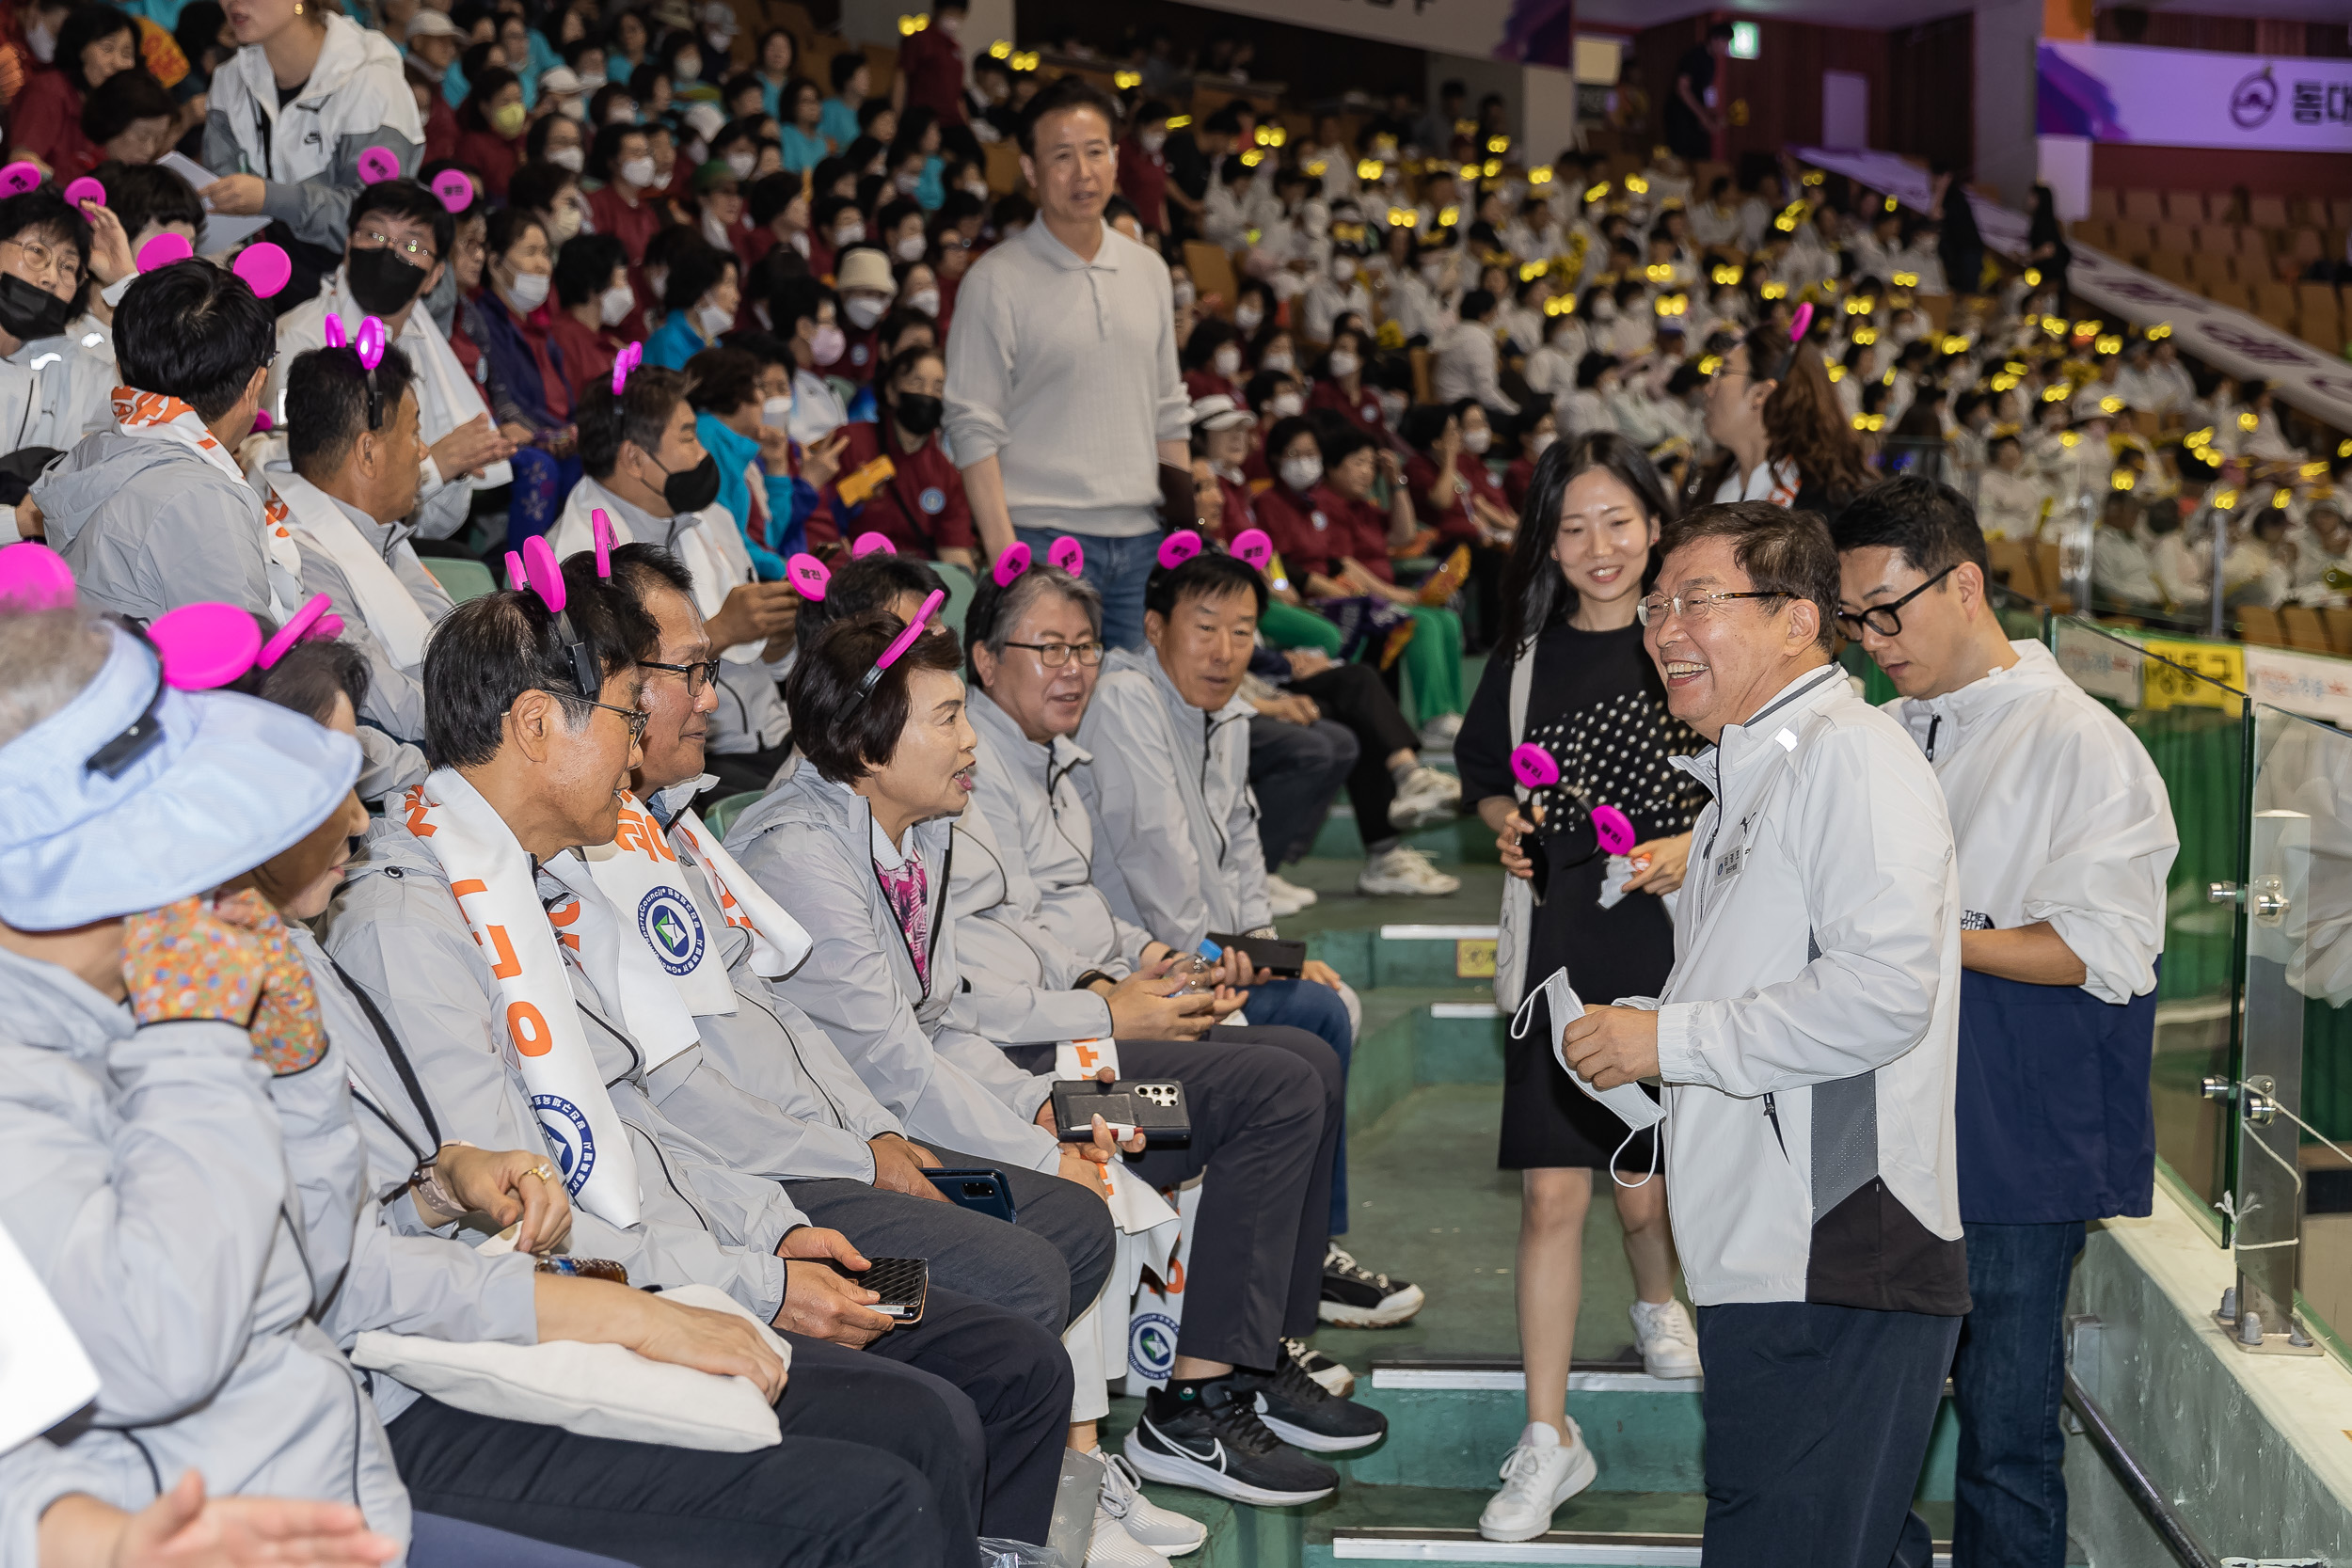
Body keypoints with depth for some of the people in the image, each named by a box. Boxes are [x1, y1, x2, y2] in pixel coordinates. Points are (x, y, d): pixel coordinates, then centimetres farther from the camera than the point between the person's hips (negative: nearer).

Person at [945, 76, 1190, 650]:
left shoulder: (1149, 272, 14)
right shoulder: (996, 280, -4)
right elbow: (973, 426, -8)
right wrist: (1003, 553, -16)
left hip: (1140, 539, 5)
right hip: (1044, 538, -5)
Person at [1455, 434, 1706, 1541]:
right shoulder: (1528, 655, 6)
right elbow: (1480, 763, 22)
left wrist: (1697, 848, -16)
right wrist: (1505, 820, 2)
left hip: (1673, 939, -2)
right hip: (1557, 942, 2)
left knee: (1645, 1187, 8)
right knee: (1551, 1195, -2)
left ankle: (1658, 1304, 45)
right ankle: (1548, 1439, 6)